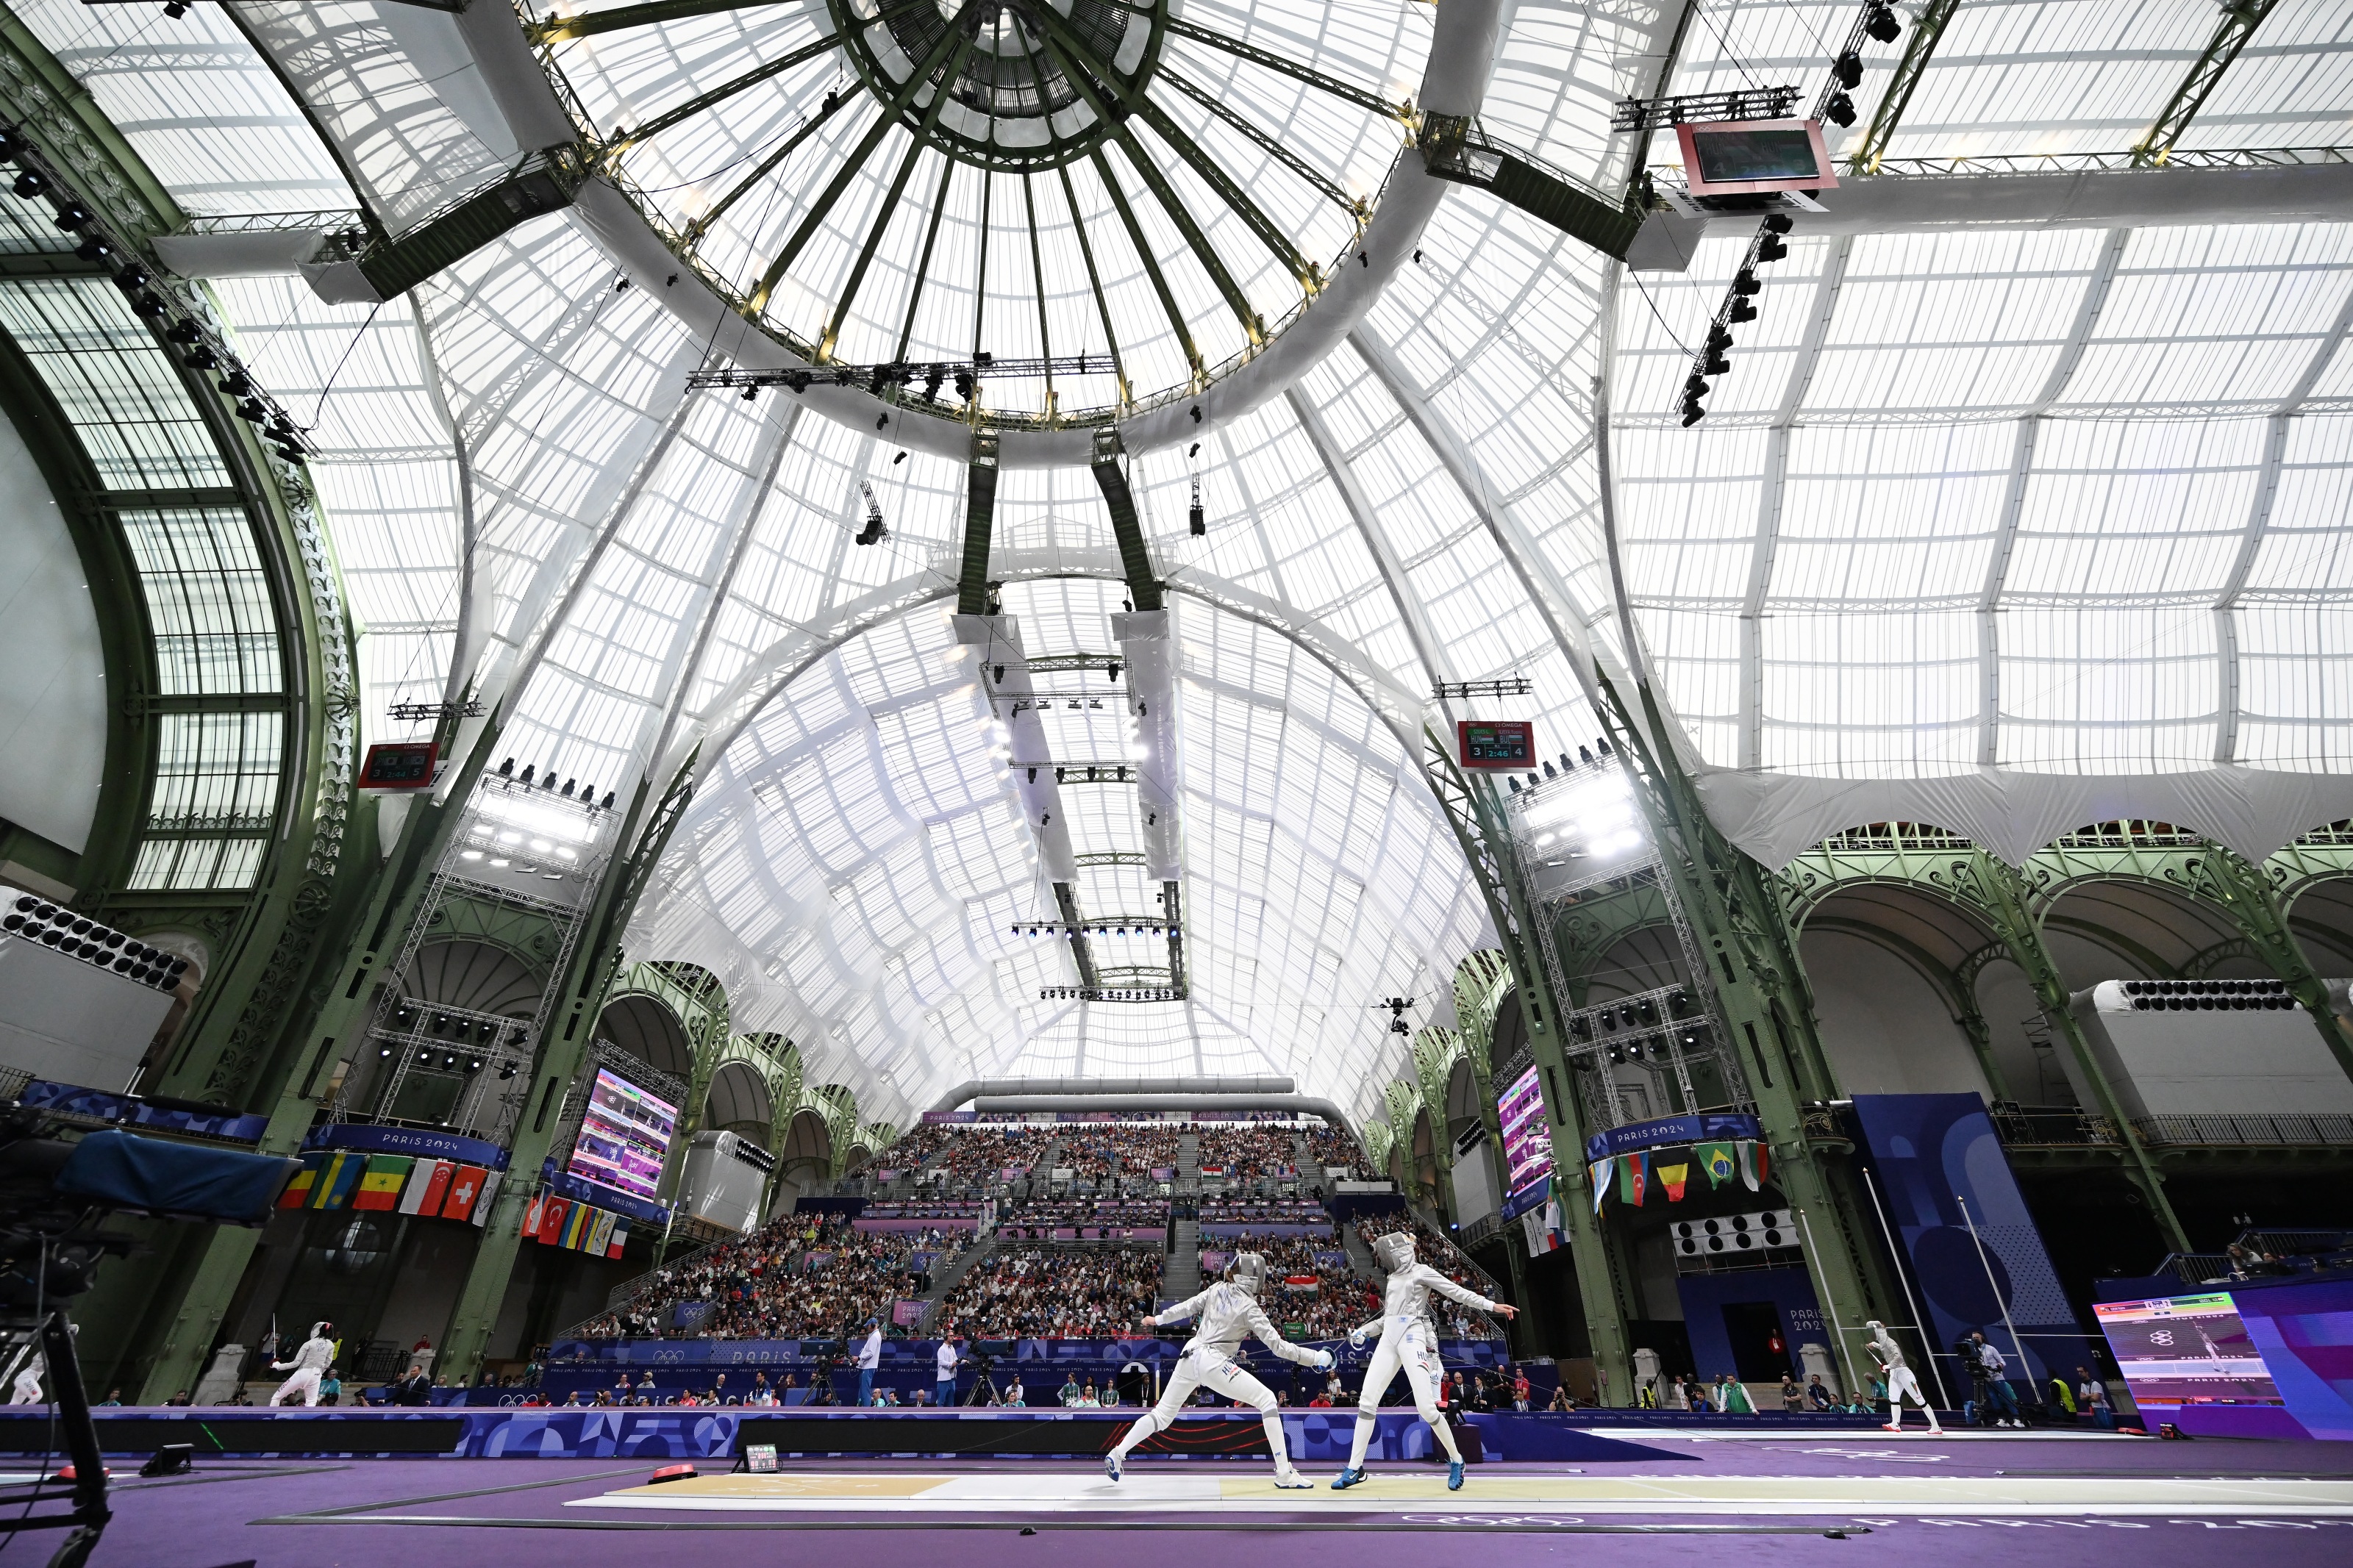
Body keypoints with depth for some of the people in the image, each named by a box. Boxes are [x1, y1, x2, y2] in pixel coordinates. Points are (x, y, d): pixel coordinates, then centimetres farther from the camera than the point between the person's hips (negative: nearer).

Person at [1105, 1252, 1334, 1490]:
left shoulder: (1217, 1289, 5)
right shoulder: (1249, 1307, -10)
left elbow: (1187, 1308, 13)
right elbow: (1276, 1345, -14)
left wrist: (1158, 1320, 26)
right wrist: (1315, 1358, -9)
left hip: (1189, 1357, 7)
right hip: (1213, 1362, -7)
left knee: (1162, 1415, 22)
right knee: (1267, 1400, -1)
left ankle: (1116, 1455, 17)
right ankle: (1284, 1474, -6)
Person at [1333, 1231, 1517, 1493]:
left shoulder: (1421, 1271, -1)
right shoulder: (1394, 1277, 20)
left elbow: (1457, 1292, -9)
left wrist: (1491, 1305, -20)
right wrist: (1364, 1331, 17)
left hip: (1412, 1339, -7)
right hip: (1389, 1339, 7)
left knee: (1426, 1407, -12)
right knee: (1367, 1402, -1)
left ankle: (1456, 1461, 13)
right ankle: (1355, 1469, 6)